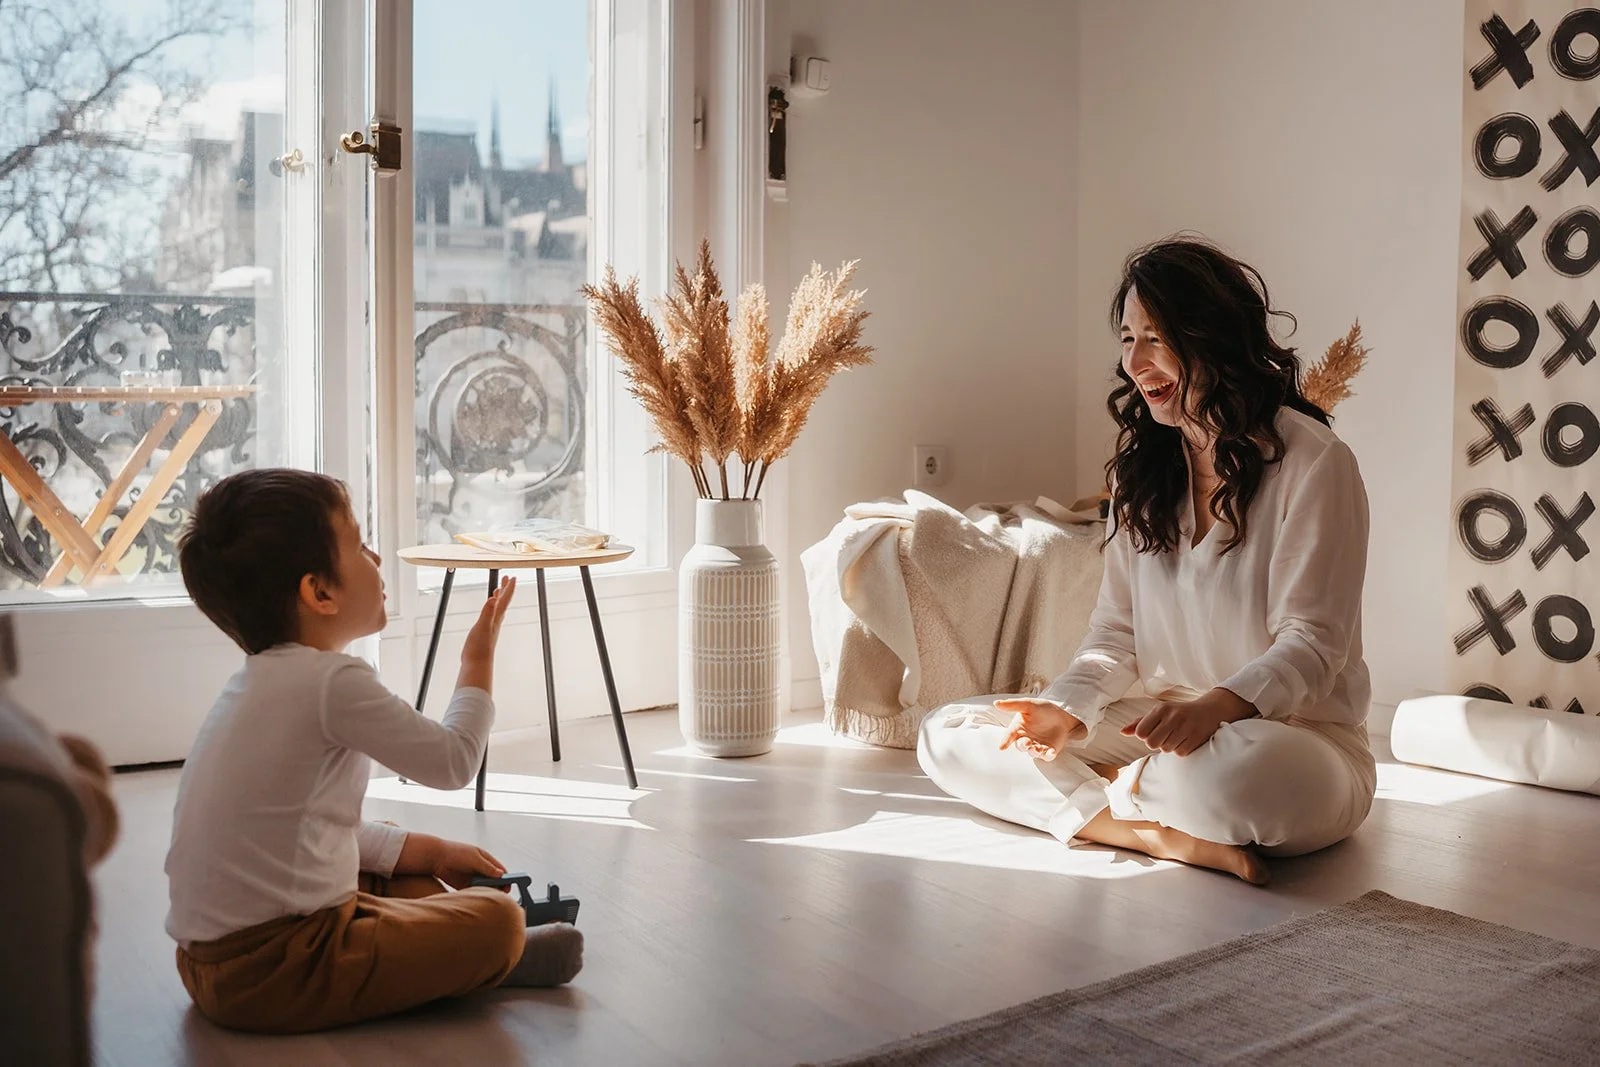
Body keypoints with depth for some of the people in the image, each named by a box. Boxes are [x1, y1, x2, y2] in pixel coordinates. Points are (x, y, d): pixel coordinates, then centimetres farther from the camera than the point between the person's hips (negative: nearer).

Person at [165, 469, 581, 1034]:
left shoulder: (259, 680, 12)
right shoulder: (334, 682, -19)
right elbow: (453, 761, -11)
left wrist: (428, 852, 17)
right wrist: (478, 663, 4)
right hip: (274, 975, -10)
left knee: (414, 884, 28)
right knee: (496, 919, -8)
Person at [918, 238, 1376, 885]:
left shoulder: (1312, 462, -11)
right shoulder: (1143, 466, 10)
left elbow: (1311, 643, -15)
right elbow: (1117, 630, 7)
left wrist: (1216, 707, -34)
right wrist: (1068, 710, -14)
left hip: (1301, 738, -7)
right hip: (1162, 721, 7)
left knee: (1239, 770, -45)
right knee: (946, 735, -7)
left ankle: (1106, 788, -12)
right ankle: (1165, 836, -23)